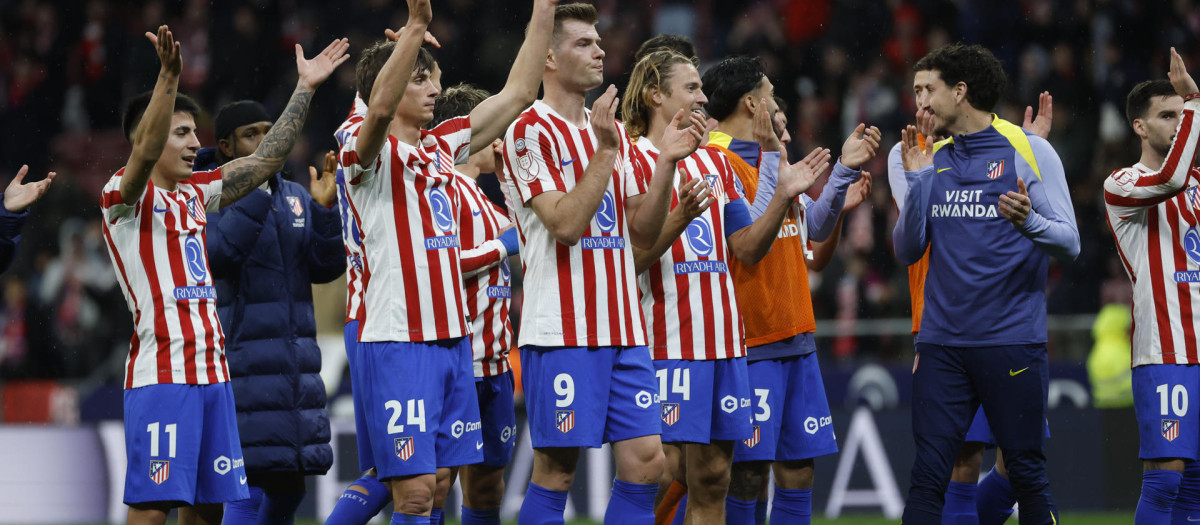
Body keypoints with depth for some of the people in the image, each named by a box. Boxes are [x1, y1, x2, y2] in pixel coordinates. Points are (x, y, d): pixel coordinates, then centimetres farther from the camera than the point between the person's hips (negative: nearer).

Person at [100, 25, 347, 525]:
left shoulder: (193, 193, 17)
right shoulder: (124, 196, -5)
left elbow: (264, 160, 21)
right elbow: (146, 152, -25)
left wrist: (304, 87, 18)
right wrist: (169, 76, -38)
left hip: (211, 368, 8)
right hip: (161, 370, -8)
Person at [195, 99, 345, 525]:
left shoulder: (295, 198, 14)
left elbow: (326, 267, 7)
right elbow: (215, 255, -21)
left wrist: (324, 209, -9)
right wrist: (256, 193, -23)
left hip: (295, 357, 7)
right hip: (240, 358, -7)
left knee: (287, 488, 8)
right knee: (249, 486, -12)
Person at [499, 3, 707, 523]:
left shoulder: (612, 130, 16)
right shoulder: (531, 131, -6)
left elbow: (643, 230, 13)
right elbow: (566, 223, -16)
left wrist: (666, 161, 1)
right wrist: (605, 151, -19)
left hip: (622, 330, 7)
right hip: (561, 331, -7)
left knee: (645, 462, 1)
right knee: (556, 471, -5)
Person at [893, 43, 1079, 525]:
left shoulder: (1028, 150, -2)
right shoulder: (932, 158, 13)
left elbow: (1069, 242, -5)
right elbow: (907, 251, 10)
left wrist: (1029, 222, -25)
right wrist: (916, 182, -2)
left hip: (1012, 341, -4)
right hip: (941, 341, 4)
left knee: (1026, 472, -1)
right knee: (928, 474, -2)